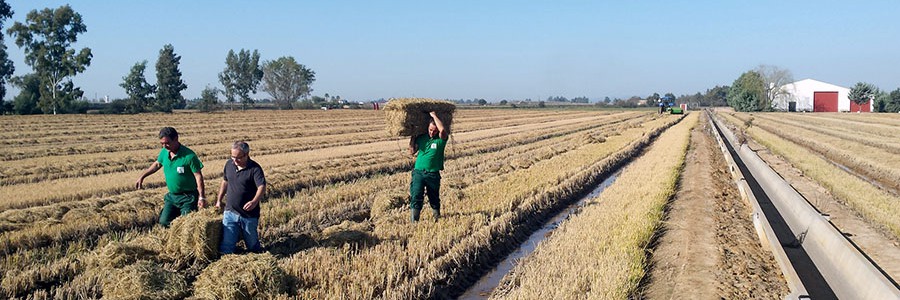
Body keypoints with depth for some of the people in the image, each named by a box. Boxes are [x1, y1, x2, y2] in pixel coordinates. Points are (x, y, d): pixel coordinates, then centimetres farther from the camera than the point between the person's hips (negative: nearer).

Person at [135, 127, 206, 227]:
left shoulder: (189, 156, -20)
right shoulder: (164, 152, 0)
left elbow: (198, 176, -17)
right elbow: (157, 164, 20)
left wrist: (201, 197, -20)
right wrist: (142, 177, 20)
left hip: (188, 197, -7)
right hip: (172, 196, 7)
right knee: (164, 222, 8)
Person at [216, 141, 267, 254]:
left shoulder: (255, 168, -14)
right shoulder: (229, 164, 4)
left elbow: (262, 187, -26)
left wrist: (254, 201, -43)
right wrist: (219, 200, 20)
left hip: (249, 215, -4)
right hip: (230, 212, 4)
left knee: (252, 246, 14)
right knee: (226, 248, -4)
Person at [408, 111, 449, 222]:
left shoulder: (441, 139, -4)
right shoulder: (421, 137, 7)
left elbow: (443, 130, -26)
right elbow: (412, 152, 9)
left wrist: (434, 116, -16)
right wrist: (412, 138, 3)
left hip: (433, 174, -1)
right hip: (418, 172, 1)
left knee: (434, 199, 13)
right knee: (416, 197, -10)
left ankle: (437, 219, 31)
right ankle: (413, 221, -10)